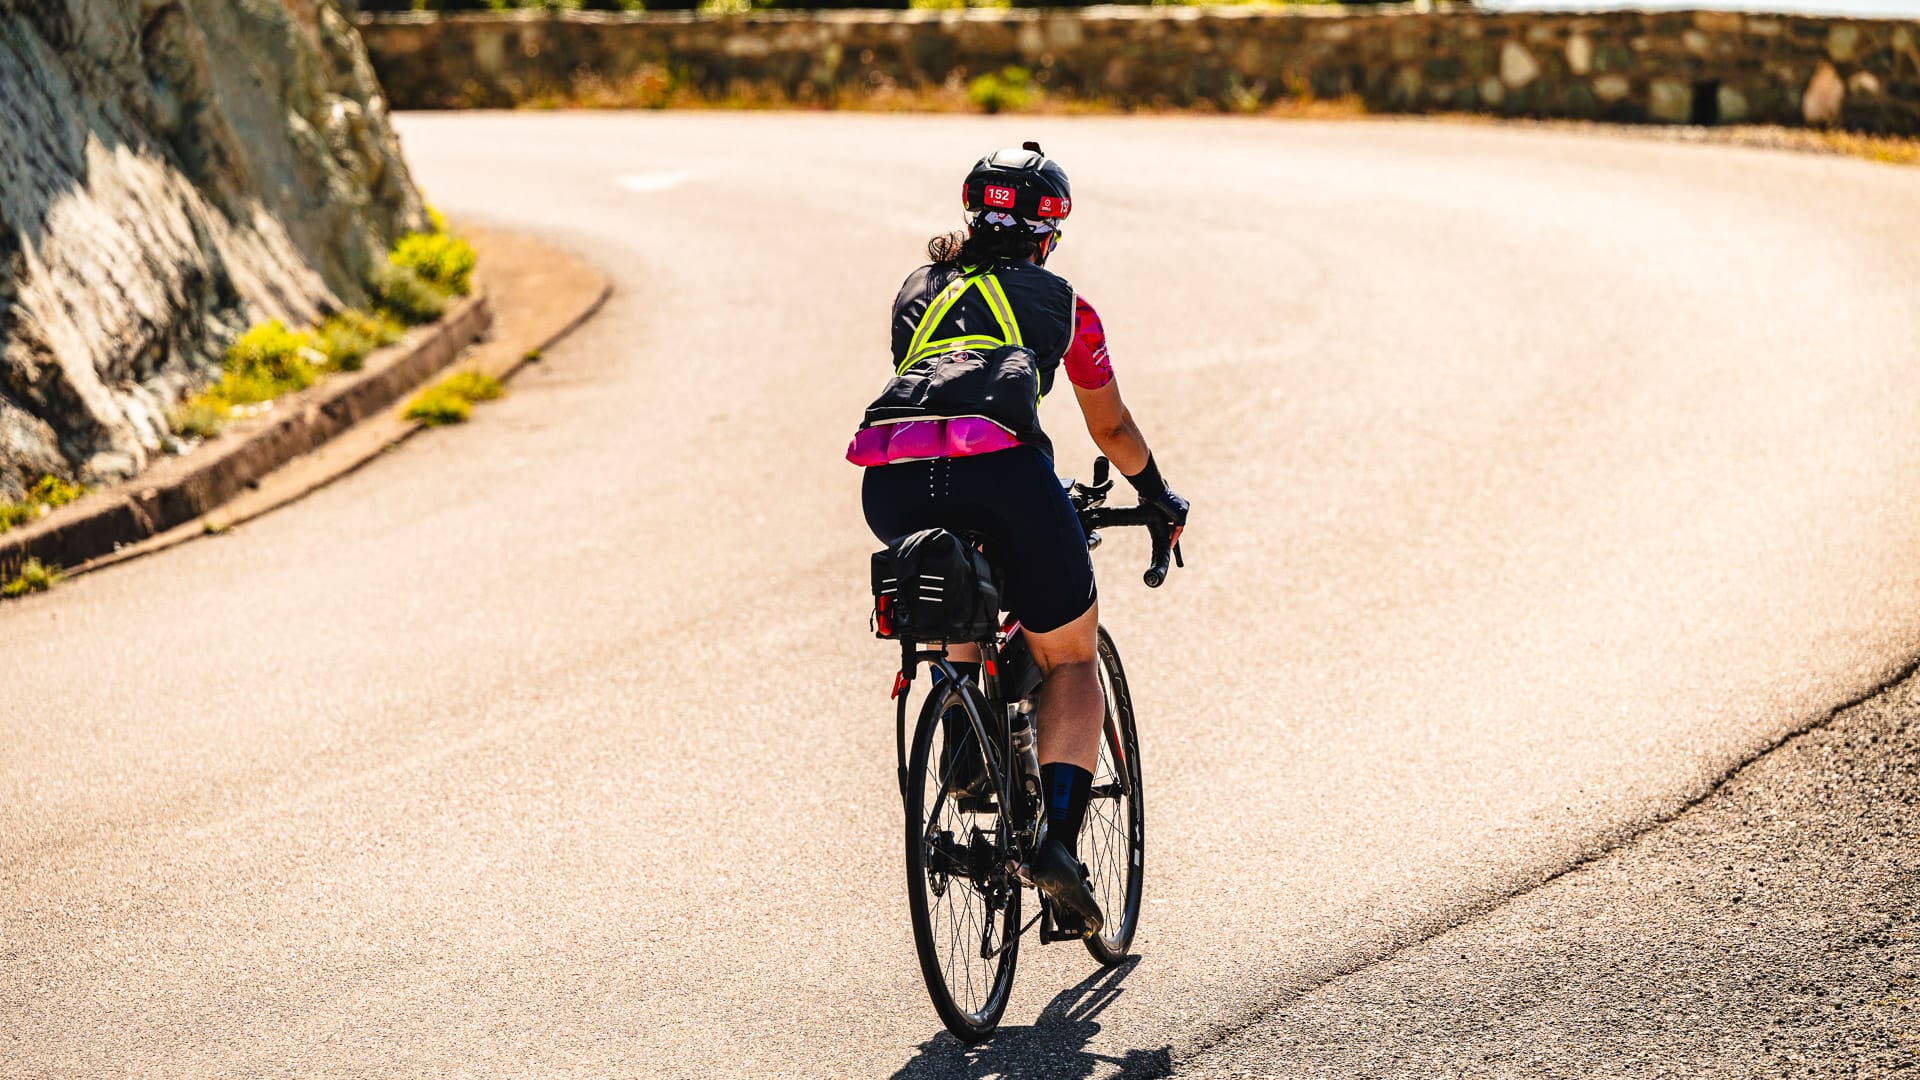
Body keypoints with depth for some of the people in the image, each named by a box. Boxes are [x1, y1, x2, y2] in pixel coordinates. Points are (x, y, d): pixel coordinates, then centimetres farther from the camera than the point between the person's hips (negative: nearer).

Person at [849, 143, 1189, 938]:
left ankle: (964, 753, 22)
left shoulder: (917, 291, 34)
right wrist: (1158, 496, 58)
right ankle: (1058, 844, -3)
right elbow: (1112, 430, 39)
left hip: (891, 485, 3)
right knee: (1070, 661, 15)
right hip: (997, 468, -3)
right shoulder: (1060, 302, 27)